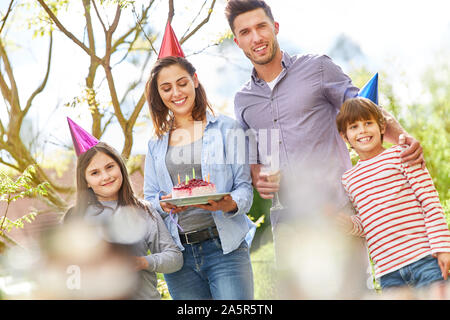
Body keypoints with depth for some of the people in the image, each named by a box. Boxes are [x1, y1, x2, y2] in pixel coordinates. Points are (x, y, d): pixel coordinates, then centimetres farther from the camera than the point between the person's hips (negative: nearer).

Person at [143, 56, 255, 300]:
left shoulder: (226, 129, 6)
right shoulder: (156, 145, 16)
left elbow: (245, 186, 1)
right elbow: (149, 200, 14)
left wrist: (230, 204, -21)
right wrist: (164, 205, -10)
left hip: (224, 247, -3)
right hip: (178, 254, 3)